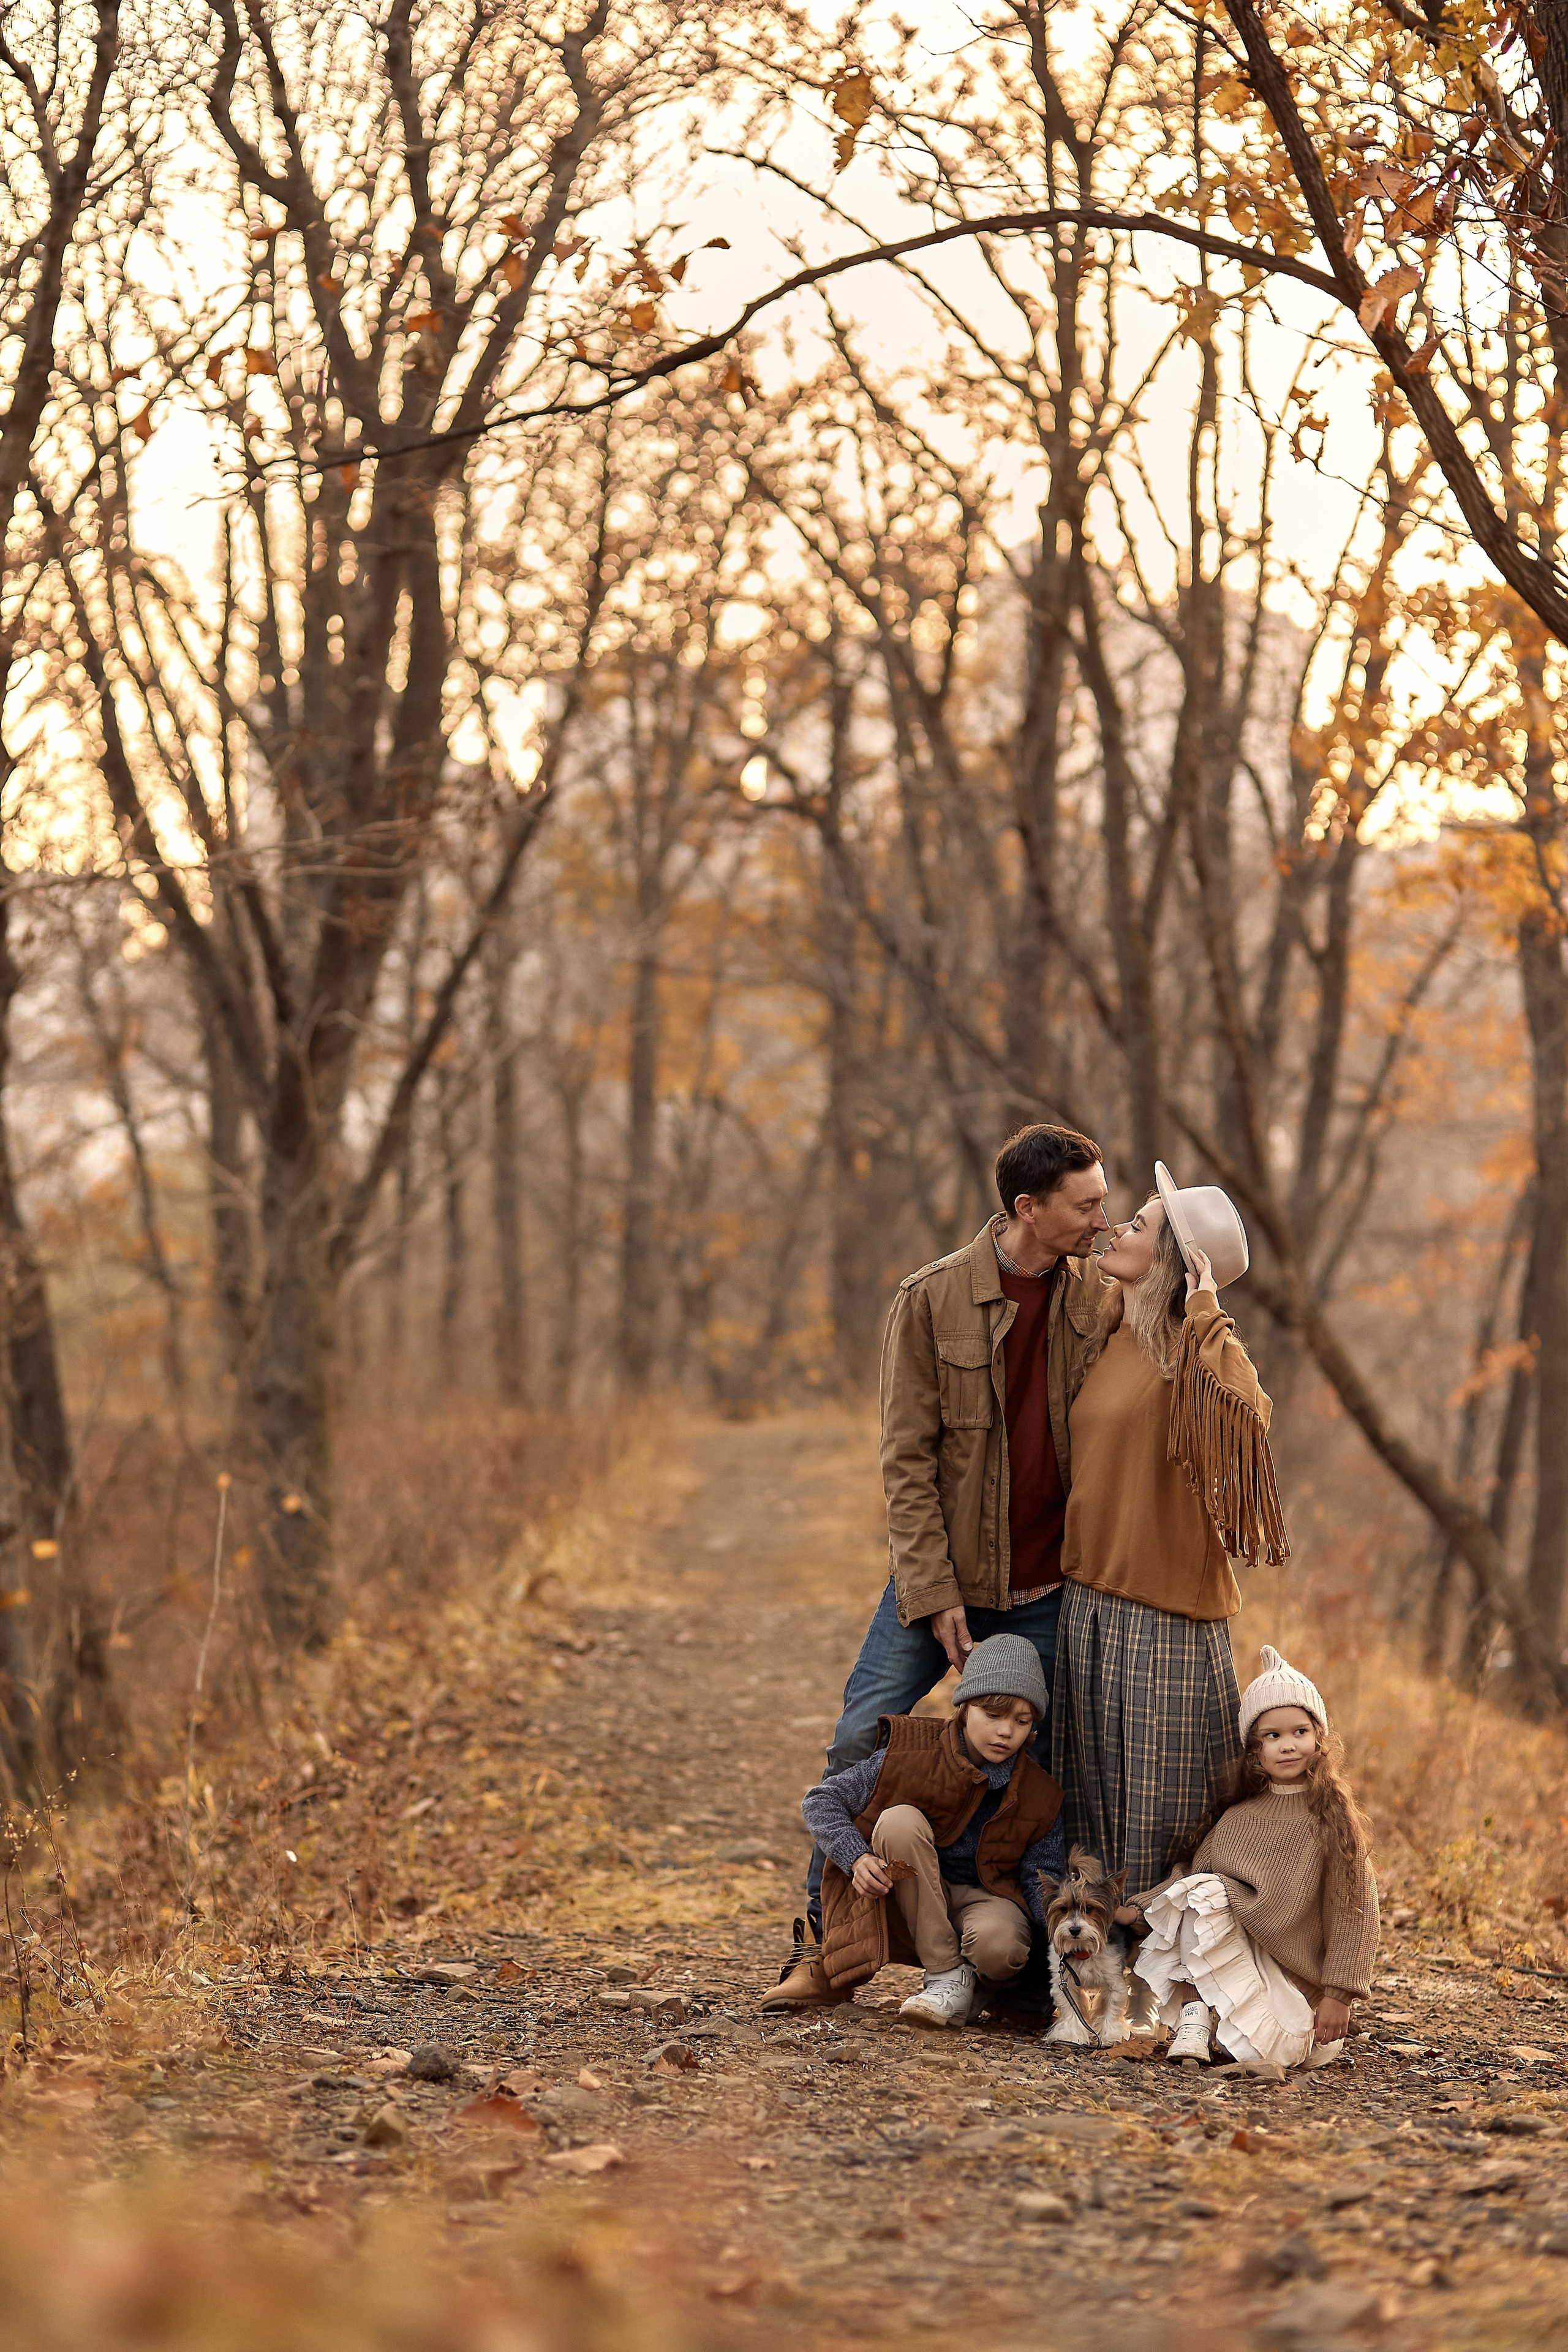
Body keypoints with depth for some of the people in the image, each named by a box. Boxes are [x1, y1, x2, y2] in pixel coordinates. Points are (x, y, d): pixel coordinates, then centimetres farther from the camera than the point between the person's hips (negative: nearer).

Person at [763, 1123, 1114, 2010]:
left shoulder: (1102, 1300, 1)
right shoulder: (933, 1299, -6)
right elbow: (908, 1457, -7)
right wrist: (934, 1593, -13)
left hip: (1049, 1590, 2)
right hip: (942, 1579, -2)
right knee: (862, 1746, -5)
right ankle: (824, 1948, 6)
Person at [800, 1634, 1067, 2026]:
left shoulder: (1038, 1795, -5)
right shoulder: (910, 1758, -12)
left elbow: (1043, 1879, -1)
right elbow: (821, 1800, -7)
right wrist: (858, 1858, -24)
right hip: (910, 1903, 1)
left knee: (998, 1946, -39)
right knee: (899, 1819, -30)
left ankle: (975, 1983, 3)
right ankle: (946, 1975, -23)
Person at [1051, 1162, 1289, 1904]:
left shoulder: (1194, 1351, -11)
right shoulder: (1110, 1341, 11)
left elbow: (1243, 1413, -34)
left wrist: (1206, 1319, -25)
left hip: (1164, 1614, -8)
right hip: (1089, 1602, 8)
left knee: (1161, 1814, 0)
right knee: (1096, 1808, 13)